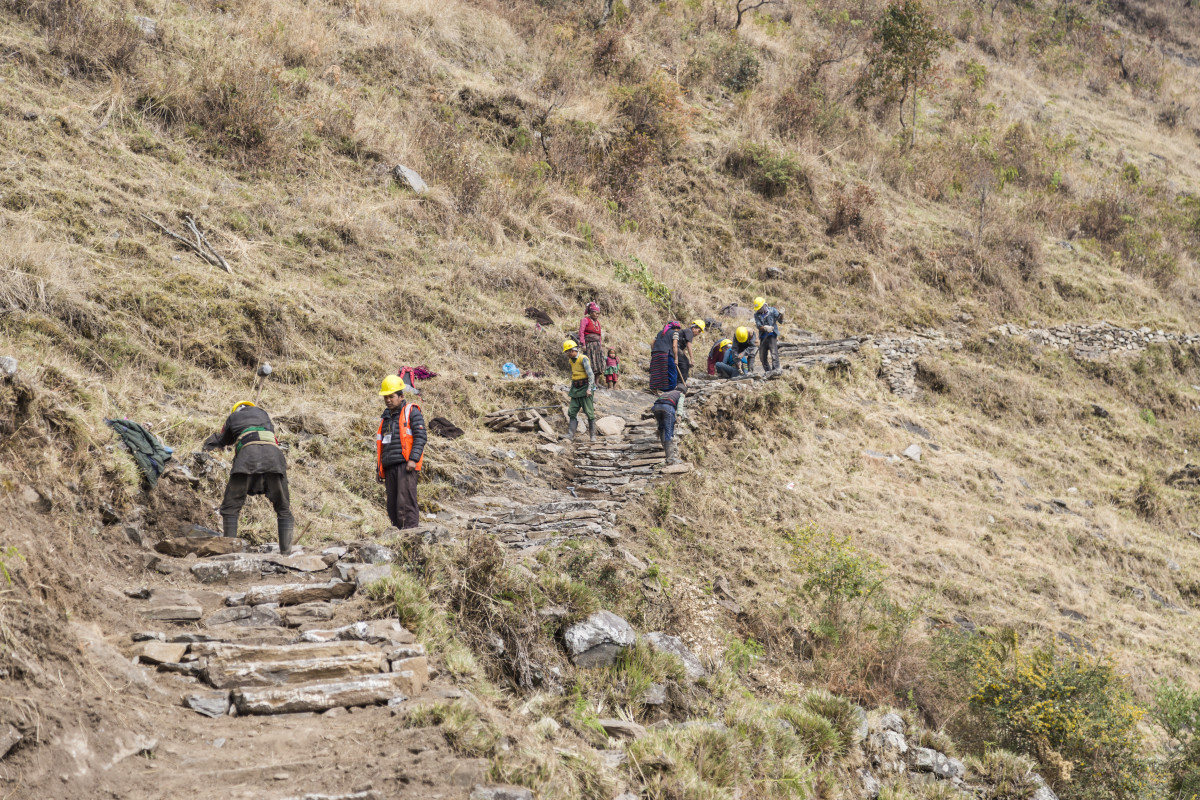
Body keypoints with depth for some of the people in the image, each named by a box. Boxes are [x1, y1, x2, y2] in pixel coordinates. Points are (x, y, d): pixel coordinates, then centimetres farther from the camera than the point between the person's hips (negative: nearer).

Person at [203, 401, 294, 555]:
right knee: (283, 509, 11)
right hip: (273, 453, 2)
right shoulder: (262, 413, 35)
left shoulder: (232, 418, 31)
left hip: (248, 452, -2)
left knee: (231, 507, 6)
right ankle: (286, 552, 0)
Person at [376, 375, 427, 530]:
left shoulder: (411, 411, 2)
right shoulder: (385, 417, 24)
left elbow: (421, 436, -7)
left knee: (405, 503, -15)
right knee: (392, 507, 4)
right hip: (389, 467, 7)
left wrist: (413, 459, -18)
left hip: (405, 464, -7)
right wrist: (379, 469, 22)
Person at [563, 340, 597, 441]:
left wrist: (589, 389, -23)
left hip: (585, 388, -8)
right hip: (576, 389, 8)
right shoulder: (571, 360, 12)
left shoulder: (583, 359, -12)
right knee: (572, 412, -1)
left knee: (589, 412, -6)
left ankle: (592, 435, -3)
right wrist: (571, 389, 23)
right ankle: (570, 434, -5)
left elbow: (591, 375, -17)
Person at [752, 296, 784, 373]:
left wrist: (781, 315, -20)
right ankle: (767, 370, 16)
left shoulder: (772, 310, 2)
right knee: (762, 355, 5)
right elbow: (758, 326, -6)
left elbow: (780, 321, 0)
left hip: (772, 335, -4)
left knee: (774, 352, -17)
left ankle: (775, 368, -21)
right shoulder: (757, 315, 7)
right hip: (763, 337, 4)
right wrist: (765, 328, -25)